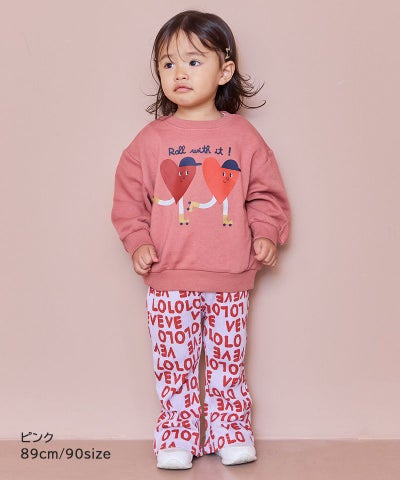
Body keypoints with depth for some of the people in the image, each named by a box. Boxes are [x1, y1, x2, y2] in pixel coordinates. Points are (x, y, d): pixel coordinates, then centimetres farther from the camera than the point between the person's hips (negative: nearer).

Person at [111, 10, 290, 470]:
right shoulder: (150, 140, 0)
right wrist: (138, 241, -7)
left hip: (230, 280, 0)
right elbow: (129, 196, 4)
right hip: (169, 281, 0)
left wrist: (266, 233, -6)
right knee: (173, 364, 7)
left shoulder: (243, 137, 2)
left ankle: (230, 431, 26)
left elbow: (265, 192, 8)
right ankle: (178, 434, 22)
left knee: (228, 360, 11)